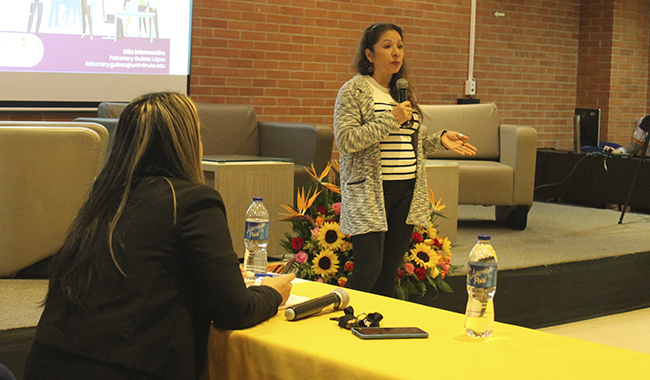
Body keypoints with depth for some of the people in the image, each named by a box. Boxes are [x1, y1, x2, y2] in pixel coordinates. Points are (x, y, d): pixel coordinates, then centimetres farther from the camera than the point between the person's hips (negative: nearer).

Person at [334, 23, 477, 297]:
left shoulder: (404, 92, 17)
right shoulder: (354, 90, -4)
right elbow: (345, 140, -15)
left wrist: (439, 140, 8)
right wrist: (391, 119, -18)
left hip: (407, 192, 6)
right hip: (370, 192, -6)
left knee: (389, 272, 9)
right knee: (368, 270, -12)